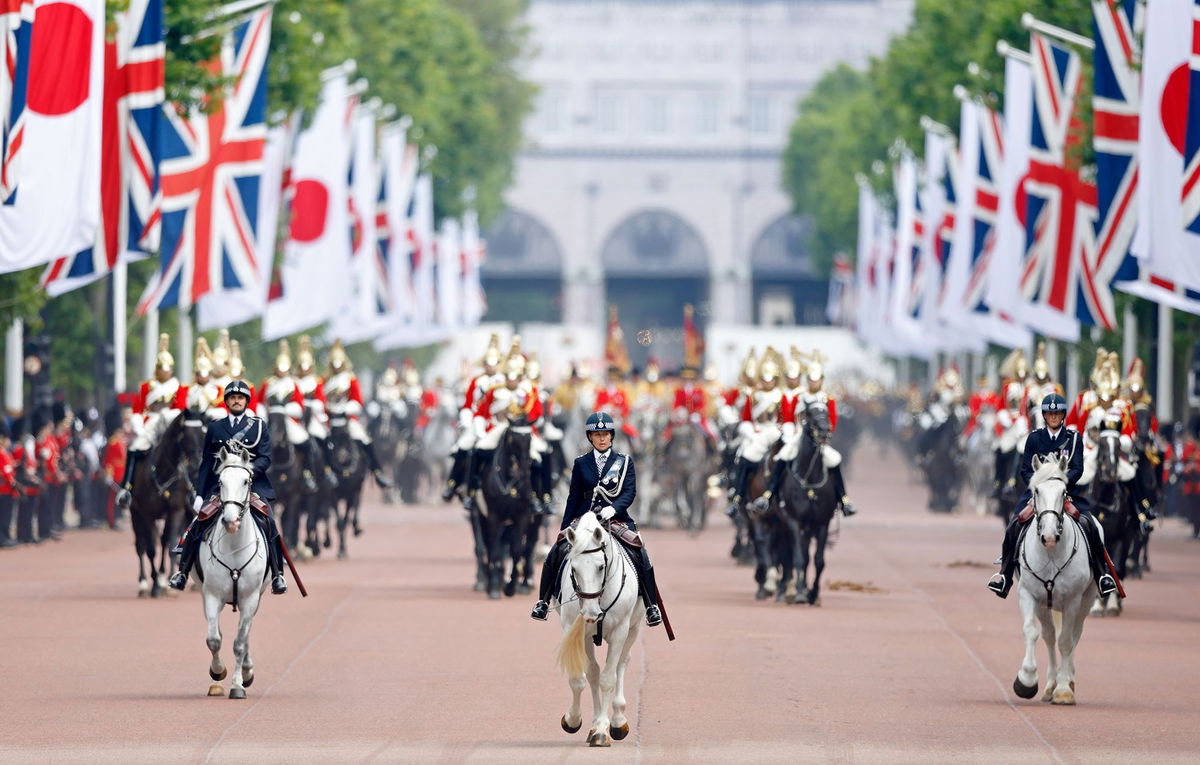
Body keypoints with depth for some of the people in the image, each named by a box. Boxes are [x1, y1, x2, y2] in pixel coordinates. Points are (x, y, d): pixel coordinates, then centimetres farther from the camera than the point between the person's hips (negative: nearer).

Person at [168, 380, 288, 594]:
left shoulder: (259, 427, 10)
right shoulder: (215, 428, 14)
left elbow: (265, 458, -1)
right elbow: (206, 464, 15)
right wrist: (200, 495, 8)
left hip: (252, 486, -1)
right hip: (219, 487, 1)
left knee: (268, 524, -22)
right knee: (199, 524, -15)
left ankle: (277, 575, -14)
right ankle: (182, 571, -1)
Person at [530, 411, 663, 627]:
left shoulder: (624, 462, 7)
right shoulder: (581, 463, 11)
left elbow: (629, 493, -4)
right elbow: (574, 498, 12)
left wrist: (613, 508, -23)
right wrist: (565, 528, 8)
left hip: (617, 520, -1)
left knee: (640, 557, -21)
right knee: (556, 554, -17)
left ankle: (651, 607, -11)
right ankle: (543, 602, -4)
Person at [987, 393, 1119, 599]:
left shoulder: (1074, 438, 6)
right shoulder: (1034, 438, 8)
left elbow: (1077, 469, -2)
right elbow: (1026, 470, 6)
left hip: (1067, 490, -1)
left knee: (1090, 526, -23)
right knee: (1014, 526, -21)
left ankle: (1102, 575, -12)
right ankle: (1005, 576, -12)